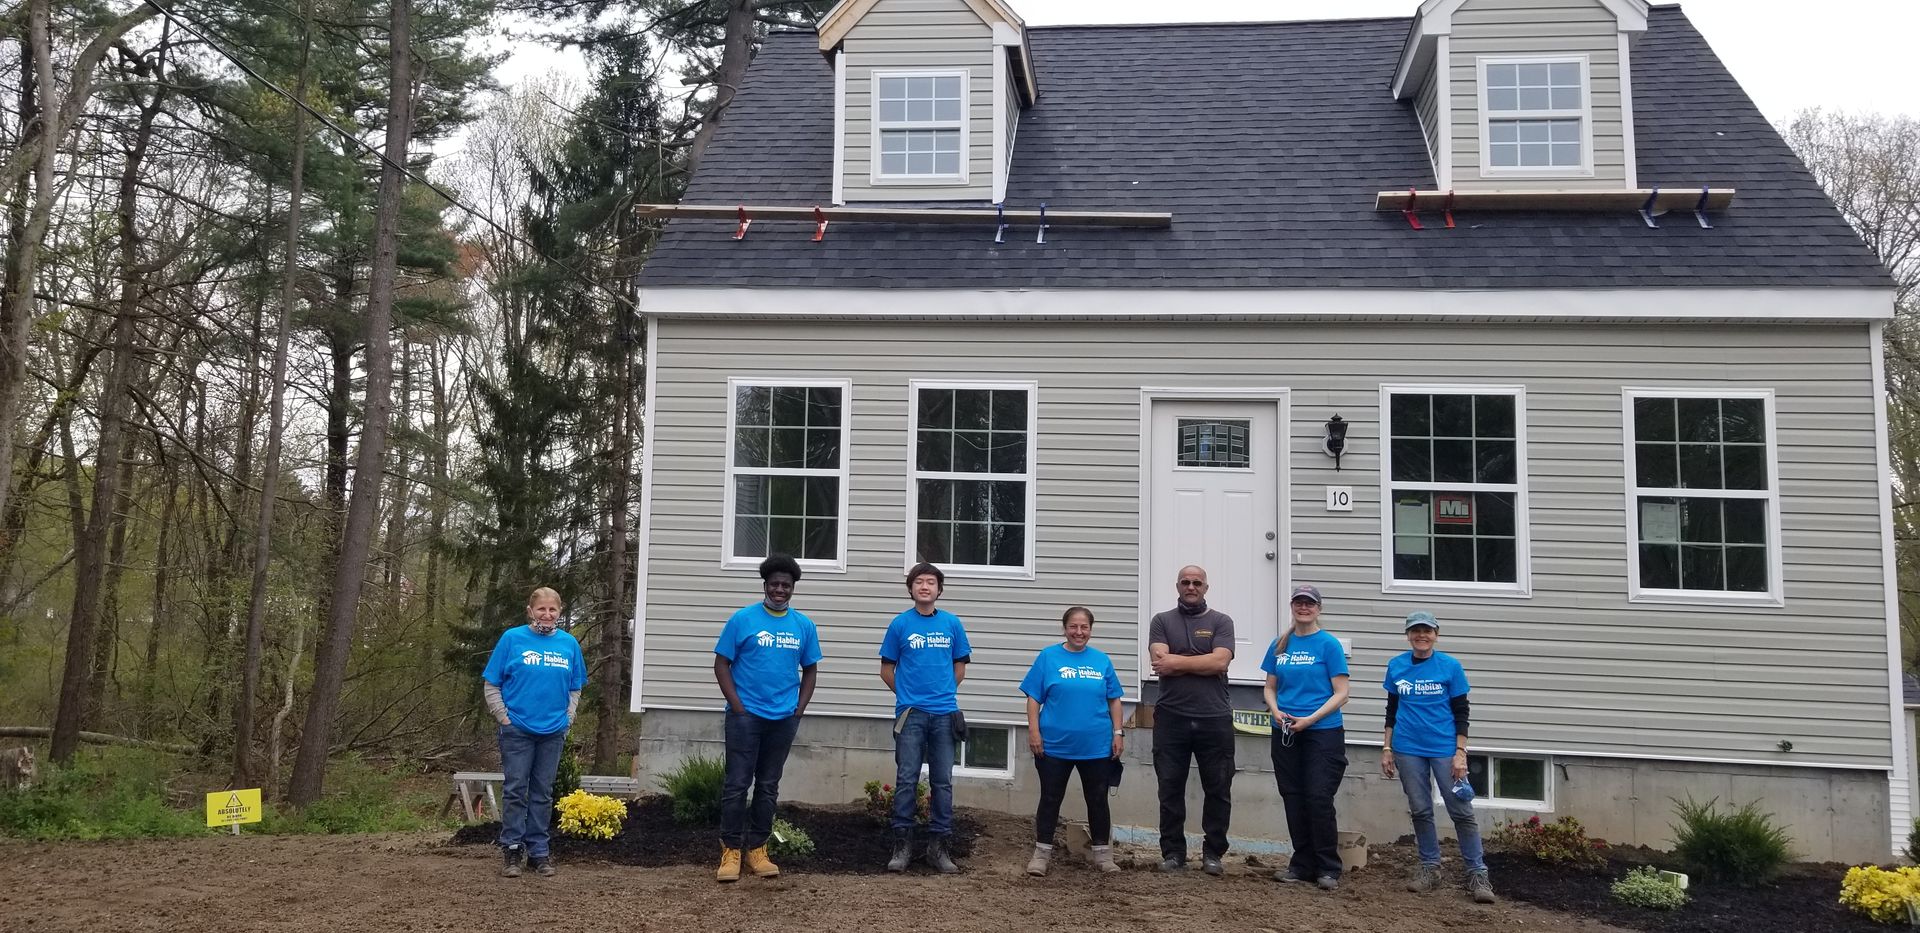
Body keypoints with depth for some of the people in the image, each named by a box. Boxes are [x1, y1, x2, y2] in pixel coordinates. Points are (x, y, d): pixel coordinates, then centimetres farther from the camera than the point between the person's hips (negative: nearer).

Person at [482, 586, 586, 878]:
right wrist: (505, 718, -6)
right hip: (517, 730, -3)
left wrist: (567, 719, 3)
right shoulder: (512, 638, -5)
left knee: (542, 794, 10)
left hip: (553, 732, 3)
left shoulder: (569, 644, 4)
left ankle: (538, 852, 18)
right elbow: (491, 684, -1)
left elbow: (575, 689, 12)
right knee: (516, 791, 2)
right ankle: (512, 851, 12)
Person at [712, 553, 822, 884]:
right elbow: (721, 664, -2)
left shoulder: (804, 625, 6)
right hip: (746, 715, -3)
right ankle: (731, 850, 5)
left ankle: (757, 849, 19)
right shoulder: (743, 619, -4)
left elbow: (809, 670, 14)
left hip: (783, 719, 3)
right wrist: (737, 706, -9)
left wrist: (800, 708, 2)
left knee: (768, 786, 10)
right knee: (737, 784, -3)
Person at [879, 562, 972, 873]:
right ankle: (902, 843, 9)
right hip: (911, 713, -2)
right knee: (906, 780, 0)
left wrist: (944, 693, 9)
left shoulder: (952, 624, 5)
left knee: (942, 782, 6)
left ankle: (938, 845, 14)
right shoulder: (900, 624, 0)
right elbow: (887, 670, 7)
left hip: (944, 713, 2)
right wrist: (908, 694, 8)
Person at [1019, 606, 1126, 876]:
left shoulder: (1102, 660, 4)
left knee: (1098, 801, 11)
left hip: (1097, 746, 2)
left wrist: (1118, 732, 3)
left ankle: (1103, 853, 24)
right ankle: (1042, 852, 18)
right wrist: (1034, 731, -9)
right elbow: (1034, 698, -2)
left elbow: (1114, 700, 9)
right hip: (1054, 745, -2)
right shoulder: (1048, 657, -2)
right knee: (1050, 799, 8)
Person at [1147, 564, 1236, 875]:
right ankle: (1173, 854, 14)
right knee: (1170, 789, 5)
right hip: (1171, 718, 0)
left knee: (1218, 790, 5)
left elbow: (1220, 662, -9)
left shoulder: (1221, 622, 7)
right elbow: (1159, 662, -6)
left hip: (1215, 719, 0)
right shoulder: (1162, 622, 9)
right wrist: (1203, 664, -8)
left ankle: (1213, 853, 16)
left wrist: (1177, 662, -8)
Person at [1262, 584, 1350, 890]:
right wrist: (1275, 710, -6)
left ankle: (1328, 869, 5)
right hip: (1285, 734, 5)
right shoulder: (1280, 645, 9)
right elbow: (1270, 687, 15)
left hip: (1323, 732, -5)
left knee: (1319, 799, -7)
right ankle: (1302, 865, 19)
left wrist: (1310, 719, -17)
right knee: (1293, 800, 8)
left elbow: (1340, 694, -7)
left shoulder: (1329, 644, -4)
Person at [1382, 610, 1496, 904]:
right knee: (1420, 810, 9)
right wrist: (1386, 749, 8)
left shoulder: (1450, 667, -4)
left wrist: (1460, 753, -8)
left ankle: (1477, 873, 6)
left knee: (1461, 811, -2)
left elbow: (1461, 713, -2)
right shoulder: (1396, 666, 4)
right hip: (1408, 750, 3)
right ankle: (1429, 867, 21)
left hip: (1444, 748, -2)